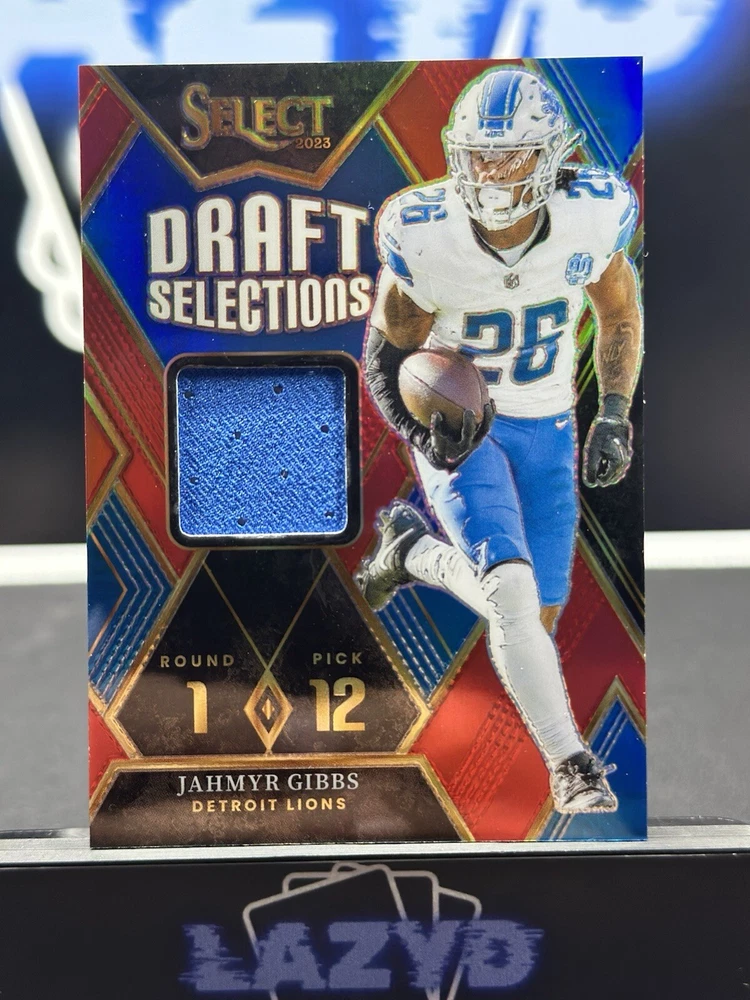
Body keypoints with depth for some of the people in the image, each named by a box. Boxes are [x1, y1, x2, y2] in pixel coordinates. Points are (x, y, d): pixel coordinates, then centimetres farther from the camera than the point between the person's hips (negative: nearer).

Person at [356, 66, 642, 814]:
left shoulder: (591, 219, -15)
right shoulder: (425, 235, -21)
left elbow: (619, 316, 4)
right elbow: (388, 351, -8)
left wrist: (614, 415, -5)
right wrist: (425, 430, -26)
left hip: (545, 428, 3)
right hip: (459, 425, -3)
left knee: (534, 623, 8)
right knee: (513, 594, -22)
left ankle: (412, 550, 33)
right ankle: (571, 766, -3)